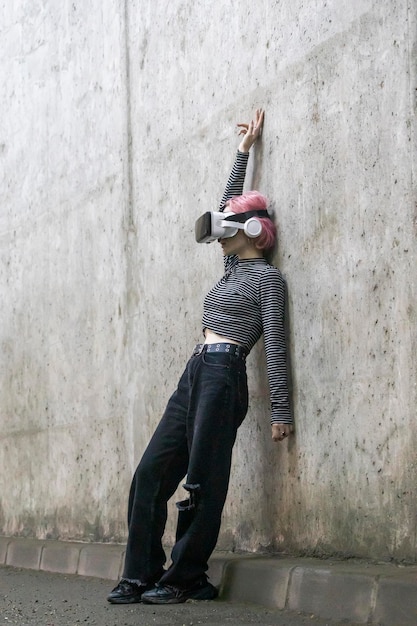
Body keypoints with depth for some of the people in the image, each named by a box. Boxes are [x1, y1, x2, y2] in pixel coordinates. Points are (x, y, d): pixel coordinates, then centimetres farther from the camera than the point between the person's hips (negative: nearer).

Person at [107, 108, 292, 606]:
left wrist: (280, 409, -12)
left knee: (204, 482, -7)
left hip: (223, 374, -9)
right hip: (195, 374, 9)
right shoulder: (234, 268, 23)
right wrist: (243, 152, 38)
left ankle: (184, 578, 0)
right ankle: (141, 576, 2)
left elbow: (274, 344, -6)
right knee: (151, 473, 1)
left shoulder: (266, 276, 1)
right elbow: (227, 206, 35)